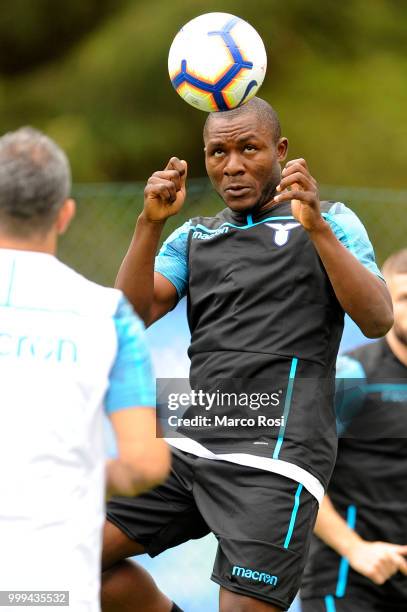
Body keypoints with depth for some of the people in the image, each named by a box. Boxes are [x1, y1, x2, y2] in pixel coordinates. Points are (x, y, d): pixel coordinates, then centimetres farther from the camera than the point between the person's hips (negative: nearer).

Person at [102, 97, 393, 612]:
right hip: (192, 448, 6)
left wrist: (317, 227, -23)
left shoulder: (330, 223, 4)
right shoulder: (193, 237, 19)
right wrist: (150, 222, -11)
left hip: (273, 458, -6)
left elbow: (377, 320, -12)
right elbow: (132, 314, 3)